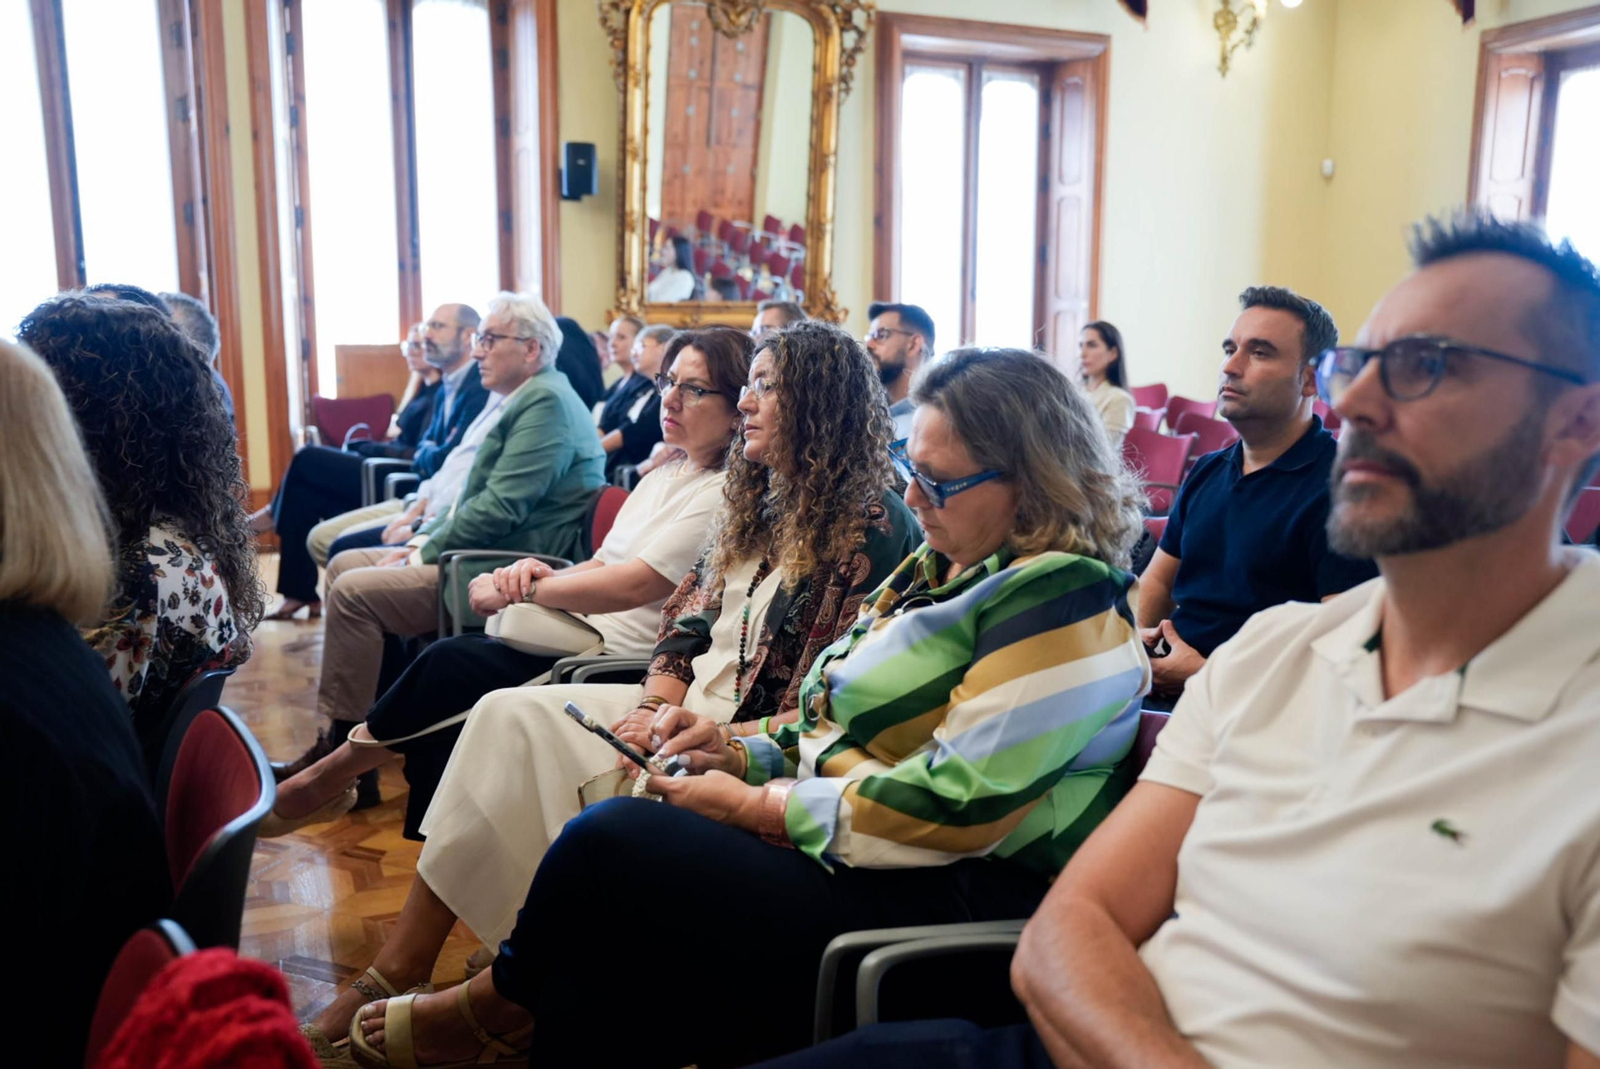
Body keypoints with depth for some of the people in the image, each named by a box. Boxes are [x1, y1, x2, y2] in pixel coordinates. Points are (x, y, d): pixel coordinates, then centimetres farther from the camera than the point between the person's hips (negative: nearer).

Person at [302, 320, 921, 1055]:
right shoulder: (752, 503, 13)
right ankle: (401, 966, -3)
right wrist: (657, 702, -4)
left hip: (748, 738, -8)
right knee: (511, 716, -8)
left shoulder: (872, 528, -13)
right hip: (685, 708, 8)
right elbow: (687, 619, 14)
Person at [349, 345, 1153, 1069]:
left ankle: (500, 1001, 9)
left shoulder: (1060, 604, -15)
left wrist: (759, 806, -15)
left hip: (954, 897, -9)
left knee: (609, 840, -16)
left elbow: (960, 804, -22)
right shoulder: (942, 566, 13)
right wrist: (738, 750, 2)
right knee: (603, 939, -9)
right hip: (842, 840, 9)